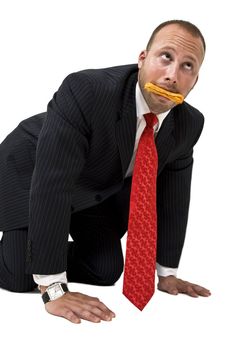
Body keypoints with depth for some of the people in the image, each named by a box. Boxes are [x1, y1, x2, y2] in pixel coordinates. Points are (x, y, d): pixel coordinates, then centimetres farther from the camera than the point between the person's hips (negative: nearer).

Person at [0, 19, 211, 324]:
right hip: (29, 176, -5)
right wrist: (54, 291, -41)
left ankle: (48, 255, 27)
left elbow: (172, 197, -5)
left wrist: (167, 274, 0)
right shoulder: (85, 90, -39)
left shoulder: (189, 124, -18)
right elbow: (50, 185, -41)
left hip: (98, 189, 5)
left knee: (106, 272, 0)